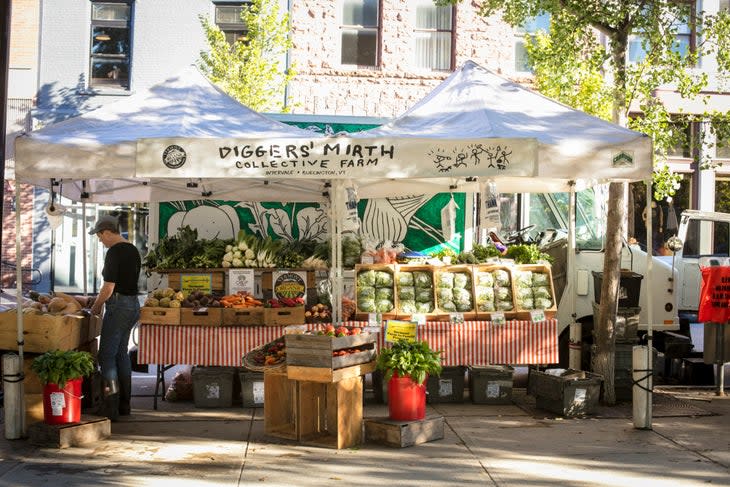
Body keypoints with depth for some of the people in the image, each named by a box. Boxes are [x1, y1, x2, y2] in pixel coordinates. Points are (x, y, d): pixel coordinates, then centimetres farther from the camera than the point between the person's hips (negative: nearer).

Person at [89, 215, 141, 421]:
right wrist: (103, 301, 17)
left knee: (107, 355, -4)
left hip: (118, 307, -9)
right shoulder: (133, 250, 12)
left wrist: (96, 305, -2)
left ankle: (110, 408, -4)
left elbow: (108, 288, -18)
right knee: (122, 353, 15)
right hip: (133, 304, 9)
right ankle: (124, 404, 19)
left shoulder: (114, 252, -15)